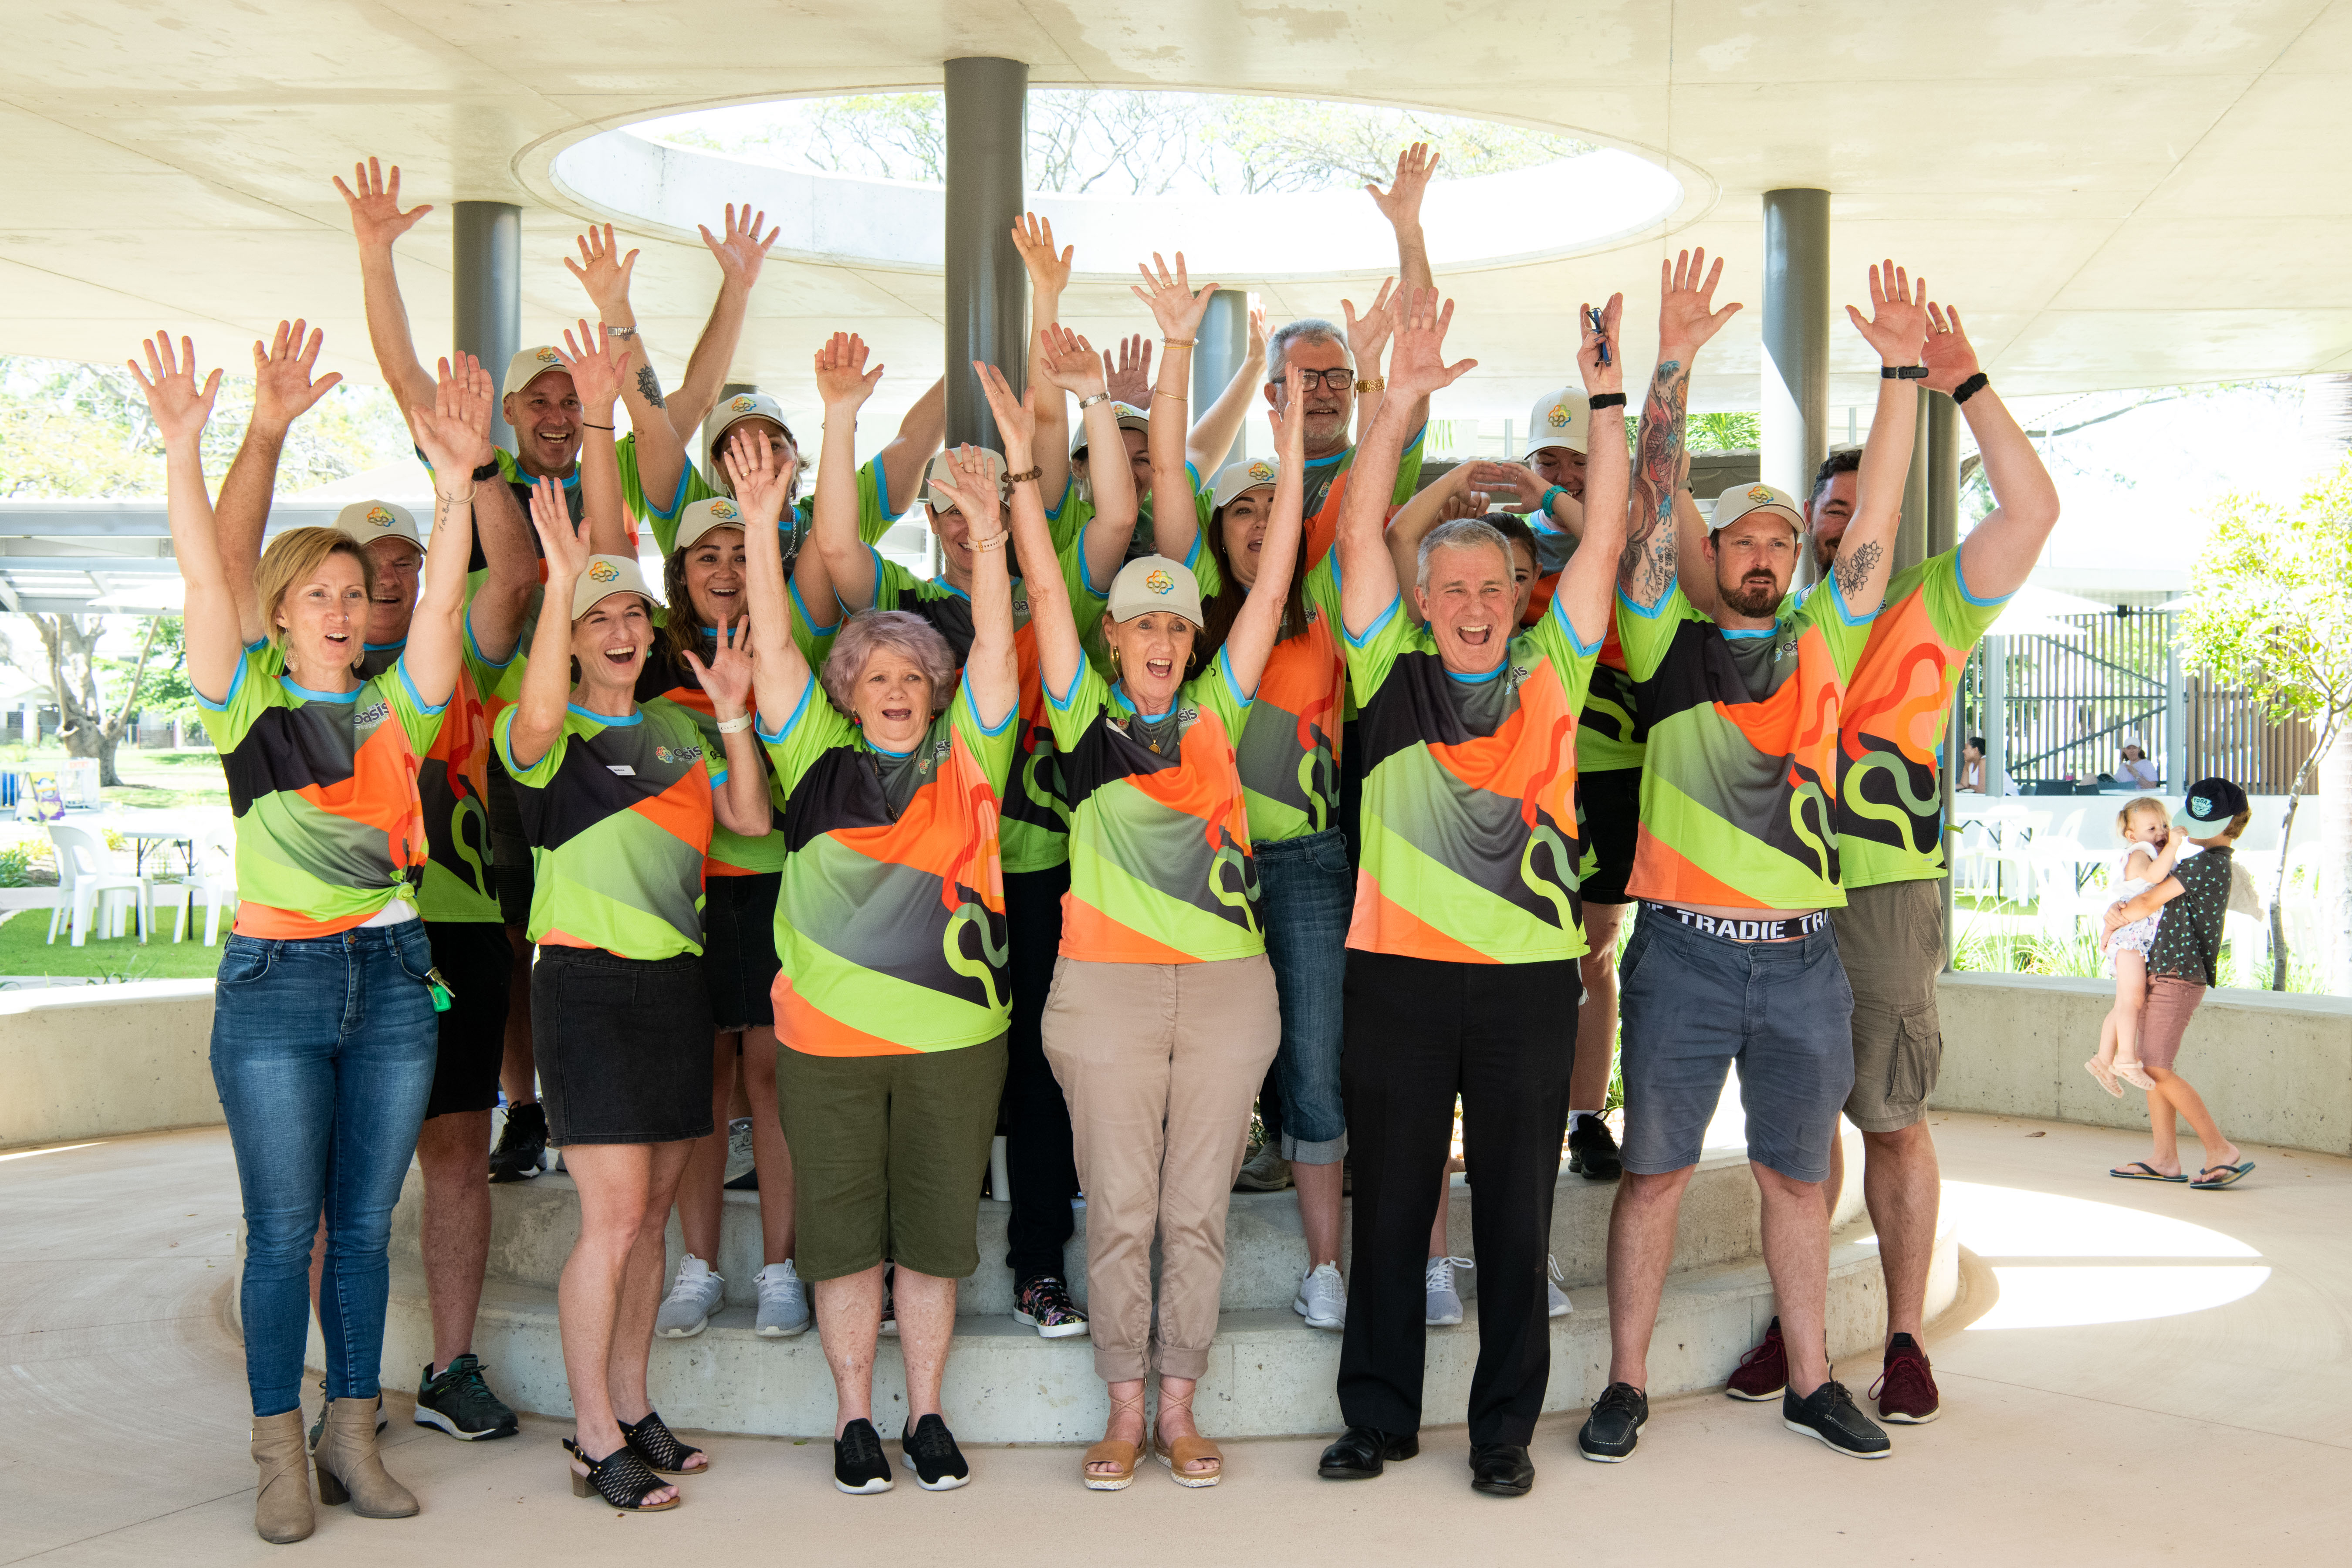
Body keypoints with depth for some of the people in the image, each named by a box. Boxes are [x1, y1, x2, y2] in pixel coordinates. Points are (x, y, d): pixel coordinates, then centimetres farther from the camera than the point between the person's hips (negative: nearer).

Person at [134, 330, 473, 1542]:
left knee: (365, 1225, 9)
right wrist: (184, 452, -20)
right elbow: (208, 584, -9)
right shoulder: (250, 705, 3)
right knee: (283, 1231, 0)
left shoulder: (398, 707, 9)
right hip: (275, 986, -2)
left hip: (392, 981, 3)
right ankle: (280, 1454, 11)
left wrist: (455, 479, -14)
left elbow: (444, 595, -3)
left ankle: (352, 1438, 18)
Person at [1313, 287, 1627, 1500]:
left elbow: (1605, 539, 4)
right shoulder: (1392, 673, 5)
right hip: (1399, 968, 0)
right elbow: (1359, 536, -3)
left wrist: (1607, 401, -3)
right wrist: (1402, 404, -11)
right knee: (1389, 1202, 8)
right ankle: (1379, 1414, 21)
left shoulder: (1550, 674, 8)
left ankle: (1505, 1426, 18)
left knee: (1517, 1209, 7)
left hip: (1529, 971, 1)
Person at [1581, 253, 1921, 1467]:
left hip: (1803, 957, 3)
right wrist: (1673, 368, -13)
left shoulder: (1822, 645, 11)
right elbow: (1651, 506, -6)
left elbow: (1876, 515, 5)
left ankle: (1811, 1381, 24)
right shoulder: (1666, 642, 3)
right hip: (1684, 954, -3)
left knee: (1797, 1176, 12)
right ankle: (1625, 1385, 14)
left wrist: (1901, 372, -1)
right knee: (1654, 1171, 5)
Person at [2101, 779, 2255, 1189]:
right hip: (2167, 971, 10)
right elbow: (2156, 897, 21)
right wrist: (2120, 909, 1)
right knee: (2153, 1065, 11)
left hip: (2178, 975, -10)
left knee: (2157, 1068, -12)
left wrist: (2113, 924, 4)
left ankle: (2223, 1152, -10)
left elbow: (2150, 902, -14)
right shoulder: (2212, 864, 17)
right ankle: (2165, 1159, 12)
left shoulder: (2206, 863, -15)